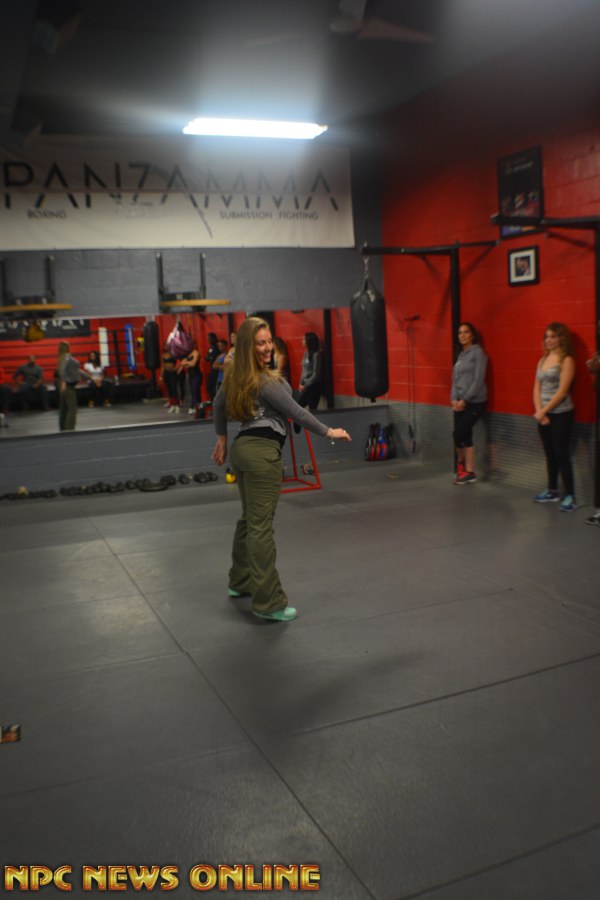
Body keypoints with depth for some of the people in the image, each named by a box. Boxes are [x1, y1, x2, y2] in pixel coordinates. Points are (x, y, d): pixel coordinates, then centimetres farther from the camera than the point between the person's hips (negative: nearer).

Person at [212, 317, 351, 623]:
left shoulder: (235, 374, 10)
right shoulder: (267, 382, -17)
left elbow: (218, 404, 22)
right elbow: (296, 413, -12)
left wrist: (221, 438, 32)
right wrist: (329, 432, -2)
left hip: (241, 448, 10)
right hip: (262, 452, -9)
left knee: (249, 518, 22)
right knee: (261, 527, -8)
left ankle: (240, 582, 37)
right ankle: (269, 603, -4)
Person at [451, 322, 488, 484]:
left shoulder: (478, 352, -7)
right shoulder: (461, 354, 15)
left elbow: (479, 380, -13)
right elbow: (455, 379, 13)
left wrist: (465, 400, -14)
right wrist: (454, 399, -2)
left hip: (474, 402, -7)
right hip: (460, 403, 7)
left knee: (458, 434, -11)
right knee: (465, 436, 5)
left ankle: (461, 463, 10)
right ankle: (469, 472, 15)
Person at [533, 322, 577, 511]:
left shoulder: (566, 360, -8)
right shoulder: (543, 360, 11)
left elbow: (562, 391, -14)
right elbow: (537, 388, 8)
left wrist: (544, 411, -13)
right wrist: (539, 411, -5)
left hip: (561, 413, -6)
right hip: (543, 414, 7)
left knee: (561, 454, -6)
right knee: (549, 454, 13)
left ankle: (570, 496, 0)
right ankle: (552, 491, 23)